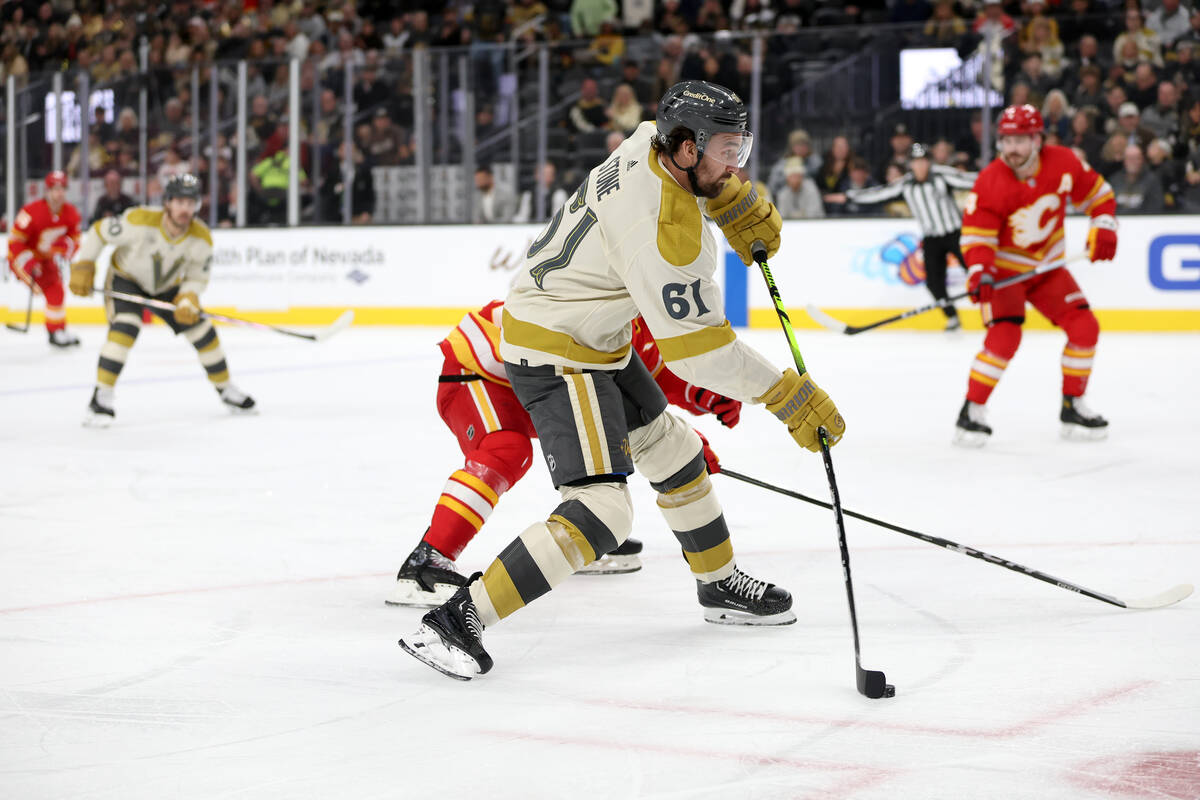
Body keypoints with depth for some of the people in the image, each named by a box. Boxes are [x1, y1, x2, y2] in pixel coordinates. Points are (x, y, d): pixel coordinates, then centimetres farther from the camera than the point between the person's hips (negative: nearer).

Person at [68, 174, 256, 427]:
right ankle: (101, 399, -24)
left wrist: (189, 299, -28)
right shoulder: (140, 221, -34)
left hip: (167, 287, 4)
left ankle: (225, 388, 23)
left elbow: (197, 276, -8)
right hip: (126, 280, -4)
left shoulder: (201, 238, -21)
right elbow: (98, 232, -21)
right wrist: (82, 269, -19)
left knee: (202, 330, 1)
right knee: (125, 328, -29)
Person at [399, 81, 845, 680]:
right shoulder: (660, 226, -31)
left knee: (675, 453, 23)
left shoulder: (652, 141, -6)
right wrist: (790, 396, -24)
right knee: (601, 511, -20)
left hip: (596, 340, 10)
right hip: (555, 355, -10)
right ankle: (455, 621, -20)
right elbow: (694, 348, -29)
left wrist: (740, 207, 8)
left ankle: (720, 586, 44)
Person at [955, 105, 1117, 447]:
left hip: (1047, 267, 5)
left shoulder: (1063, 163, -12)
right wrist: (980, 274, -36)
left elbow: (1098, 194, 4)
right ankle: (971, 413, -12)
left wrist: (1103, 228, -10)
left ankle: (1073, 407, 11)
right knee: (1004, 337, -22)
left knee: (1084, 327, -3)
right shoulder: (990, 182, -23)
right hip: (1004, 269, -5)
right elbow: (977, 236, -20)